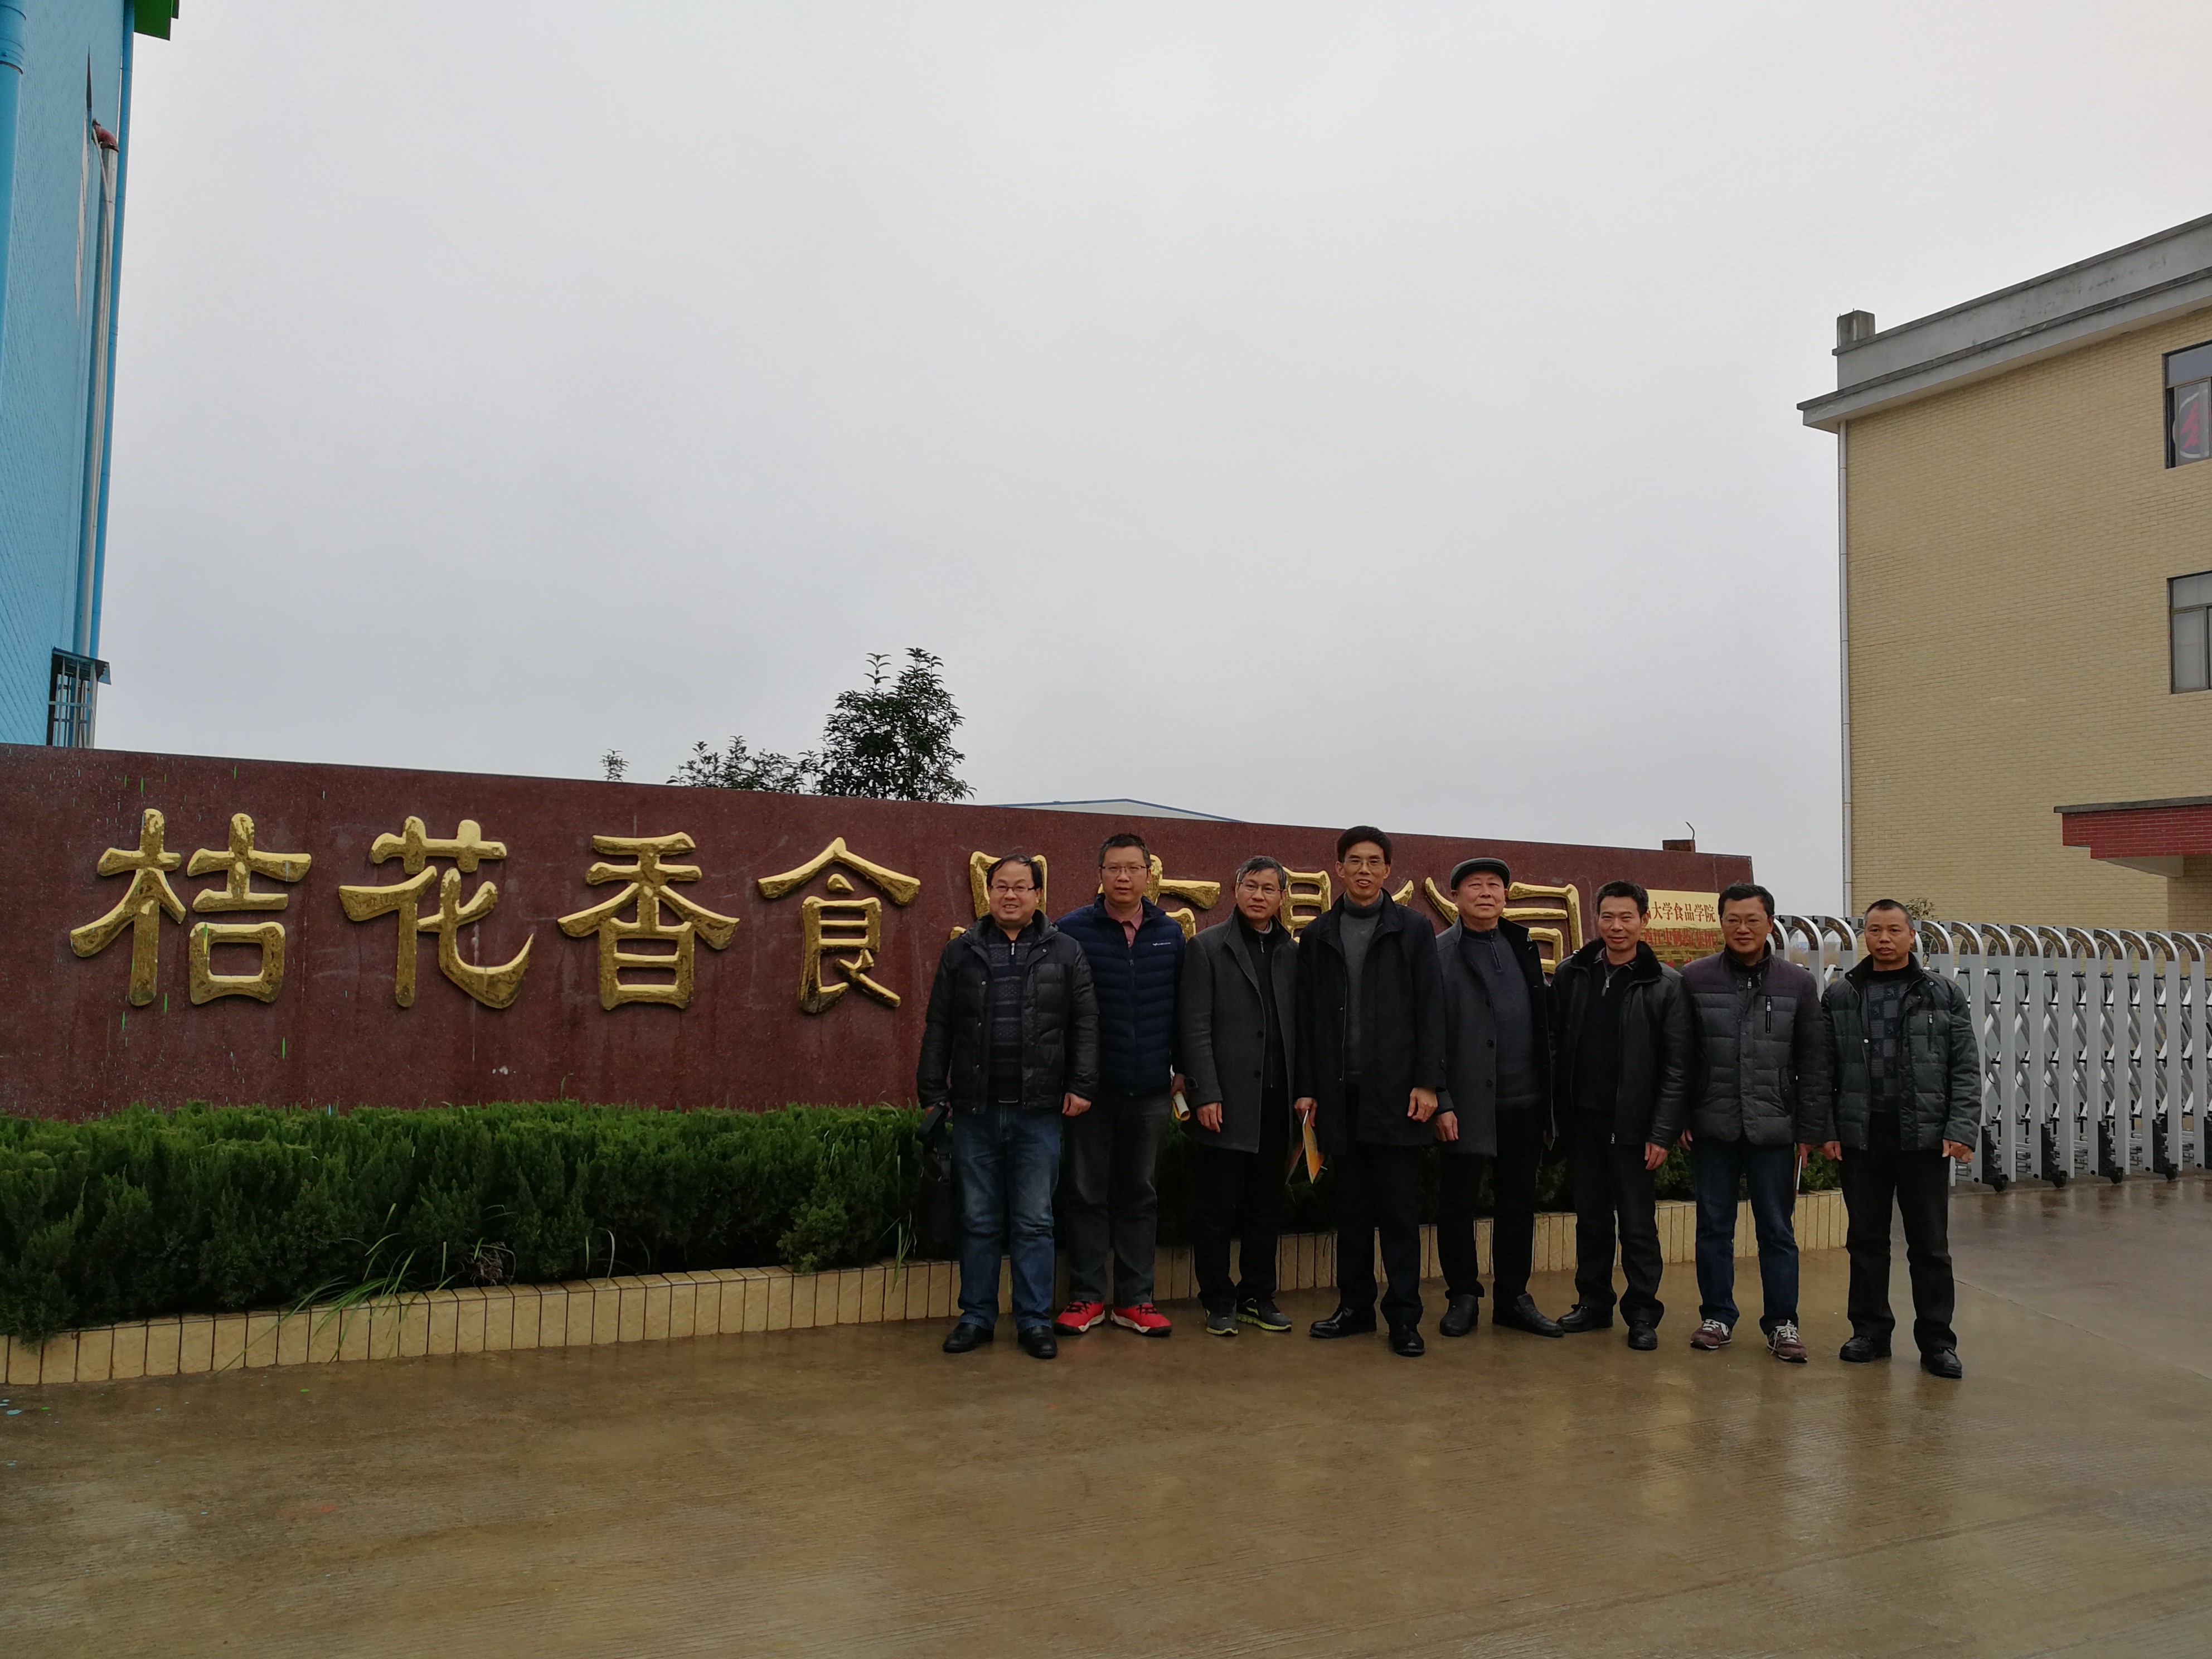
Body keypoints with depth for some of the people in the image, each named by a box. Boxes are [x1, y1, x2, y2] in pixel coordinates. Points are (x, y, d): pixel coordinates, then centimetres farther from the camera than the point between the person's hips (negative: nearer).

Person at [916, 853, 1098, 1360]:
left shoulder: (1063, 952, 5)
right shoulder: (961, 952, 9)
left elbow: (1085, 1024, 3)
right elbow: (939, 1029, 9)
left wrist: (1082, 1086, -4)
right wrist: (932, 1092, 4)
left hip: (1038, 1111, -1)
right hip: (975, 1110, 1)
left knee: (1035, 1221, 5)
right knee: (979, 1221, 9)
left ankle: (1035, 1321, 14)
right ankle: (977, 1318, 20)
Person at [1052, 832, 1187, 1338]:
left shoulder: (1170, 933, 5)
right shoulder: (1072, 930, -5)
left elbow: (1183, 1006, 10)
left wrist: (1181, 1067, 7)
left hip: (1151, 1088, 3)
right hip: (1092, 1086, -2)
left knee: (1140, 1194, 10)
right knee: (1087, 1193, 6)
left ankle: (1134, 1299, 18)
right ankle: (1087, 1297, 16)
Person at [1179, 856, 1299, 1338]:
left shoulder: (1292, 954, 11)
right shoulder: (1207, 947, 0)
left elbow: (1299, 1027, 10)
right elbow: (1195, 1028, -5)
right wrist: (1206, 1094, -12)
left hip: (1276, 1101, 4)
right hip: (1227, 1100, -4)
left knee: (1267, 1207, 11)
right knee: (1218, 1207, 2)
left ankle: (1258, 1296, 22)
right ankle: (1219, 1302, 14)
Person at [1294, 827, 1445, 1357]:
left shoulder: (1413, 930, 3)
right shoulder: (1318, 935, 10)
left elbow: (1430, 1011, -1)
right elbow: (1306, 1017, 8)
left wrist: (1427, 1082, -8)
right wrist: (1305, 1087, 3)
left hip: (1395, 1089, -2)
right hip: (1340, 1090, 3)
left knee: (1399, 1208, 0)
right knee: (1352, 1205, 10)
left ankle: (1404, 1317, 6)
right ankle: (1355, 1306, 20)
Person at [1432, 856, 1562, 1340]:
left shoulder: (1523, 947, 12)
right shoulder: (1439, 954, -4)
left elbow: (1544, 1023, 11)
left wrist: (1548, 1095, 6)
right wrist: (1441, 1102, -13)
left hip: (1524, 1101, 5)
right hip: (1467, 1103, -4)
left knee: (1518, 1203, 12)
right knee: (1457, 1202, 5)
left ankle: (1513, 1297, 23)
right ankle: (1462, 1297, 18)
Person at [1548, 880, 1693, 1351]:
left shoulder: (1666, 984, -5)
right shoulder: (1571, 974, 4)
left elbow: (1677, 1065, -6)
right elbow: (1553, 1043, 6)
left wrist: (1662, 1131, -11)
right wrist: (1554, 1109, 1)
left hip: (1632, 1124, -3)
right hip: (1582, 1119, 3)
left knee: (1638, 1223, 4)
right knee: (1590, 1218, 13)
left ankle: (1642, 1312, 16)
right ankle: (1593, 1303, 25)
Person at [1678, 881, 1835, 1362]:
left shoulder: (1798, 983, 2)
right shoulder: (1695, 979, 1)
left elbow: (1815, 1063, 3)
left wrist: (1810, 1128, -1)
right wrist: (1680, 1118, -3)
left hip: (1774, 1128, 0)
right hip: (1713, 1127, 0)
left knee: (1777, 1229, 7)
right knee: (1714, 1226, 9)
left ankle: (1782, 1322, 19)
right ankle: (1717, 1315, 21)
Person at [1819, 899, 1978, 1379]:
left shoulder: (1945, 995, 3)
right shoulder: (1839, 997, 6)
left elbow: (1966, 1069, 0)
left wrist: (1962, 1129, -9)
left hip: (1925, 1139, -1)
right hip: (1860, 1139, 1)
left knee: (1930, 1245, 5)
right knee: (1866, 1240, 10)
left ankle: (1936, 1341, 14)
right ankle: (1870, 1331, 21)